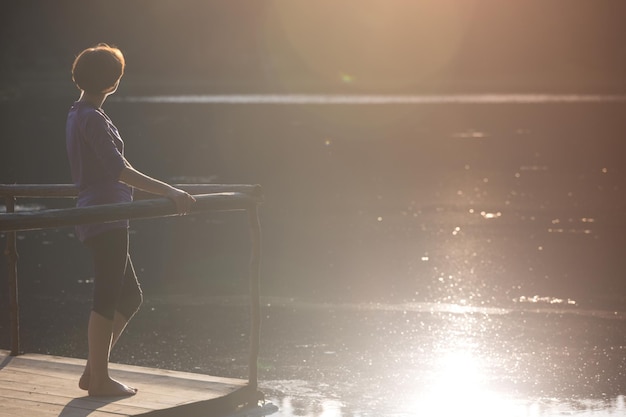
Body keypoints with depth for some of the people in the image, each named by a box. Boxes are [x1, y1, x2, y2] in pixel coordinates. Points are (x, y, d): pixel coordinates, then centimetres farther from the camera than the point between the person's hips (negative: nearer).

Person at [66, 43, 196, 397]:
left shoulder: (80, 114, 16)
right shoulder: (93, 119, -16)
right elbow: (119, 170, -24)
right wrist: (170, 192, -28)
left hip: (100, 217, 10)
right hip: (105, 219, -10)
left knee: (130, 297, 15)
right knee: (107, 300, -3)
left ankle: (93, 372, 18)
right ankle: (100, 380, 5)